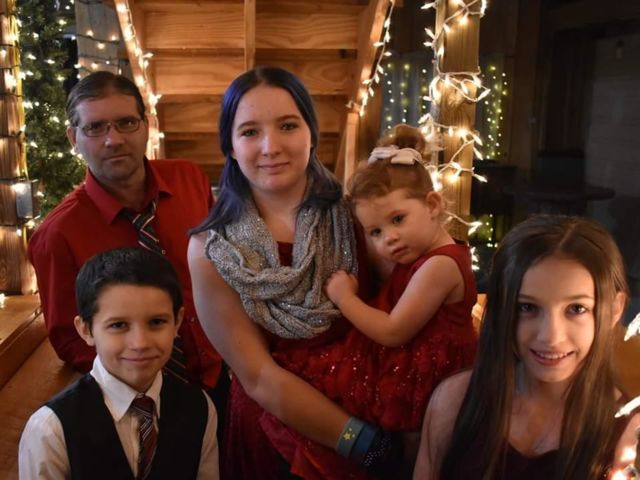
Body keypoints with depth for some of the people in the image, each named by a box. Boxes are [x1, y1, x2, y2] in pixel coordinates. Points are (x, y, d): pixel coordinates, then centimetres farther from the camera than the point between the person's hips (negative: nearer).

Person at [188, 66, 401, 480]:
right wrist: (364, 441, -20)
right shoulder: (210, 251, -13)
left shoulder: (354, 217, -10)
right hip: (269, 436, -1)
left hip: (374, 415, 1)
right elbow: (259, 378, -15)